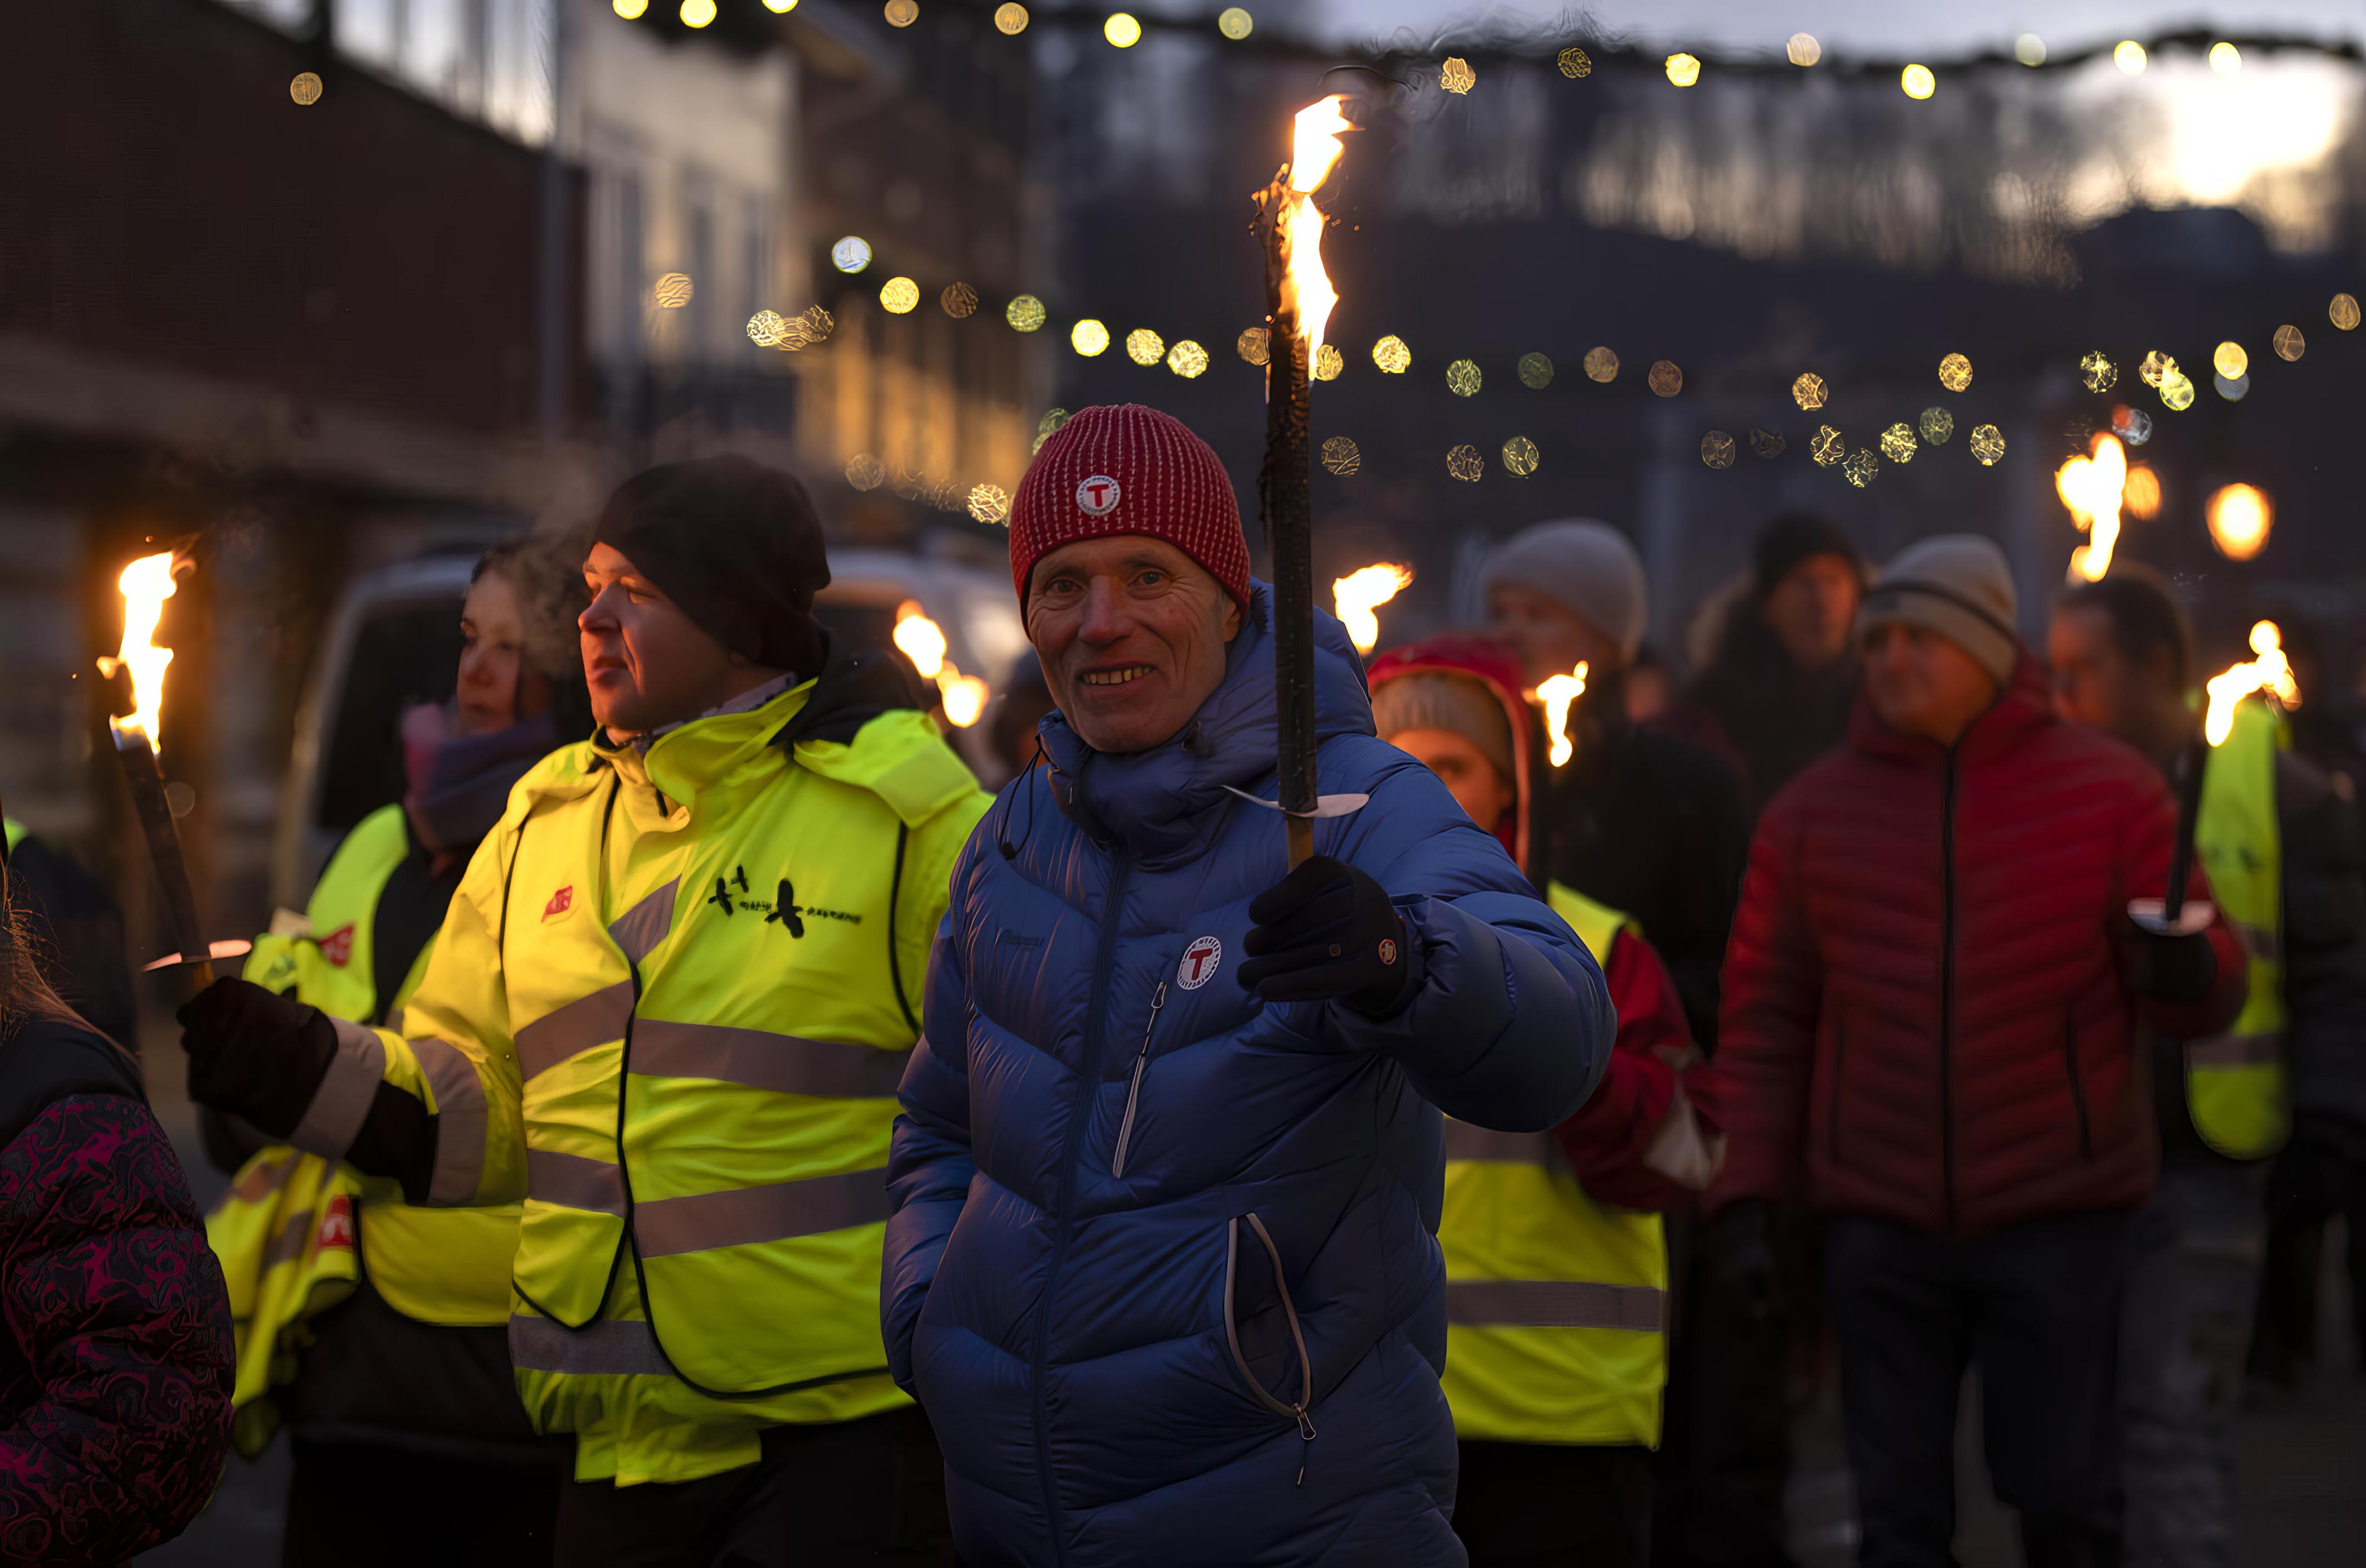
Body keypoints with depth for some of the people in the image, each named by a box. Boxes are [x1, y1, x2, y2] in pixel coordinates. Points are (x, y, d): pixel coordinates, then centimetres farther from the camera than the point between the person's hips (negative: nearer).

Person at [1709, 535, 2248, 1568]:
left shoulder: (2112, 793, 0)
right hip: (1877, 1220, 2)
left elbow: (2211, 996, 1)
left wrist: (2185, 968, -23)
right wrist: (1750, 1189, -1)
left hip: (2058, 1213, -2)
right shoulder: (1812, 812, 5)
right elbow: (1764, 1017, 7)